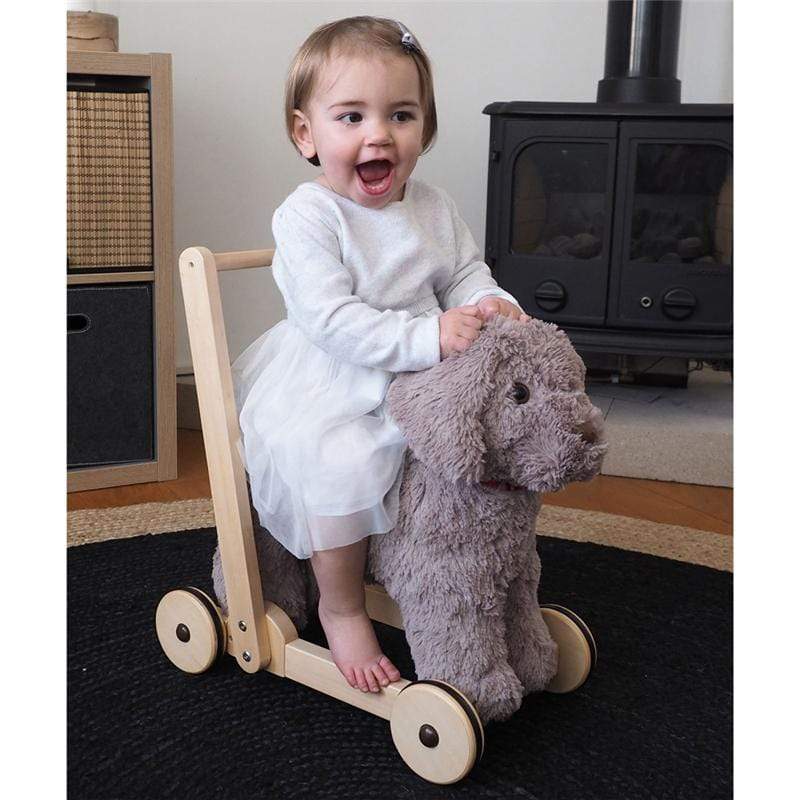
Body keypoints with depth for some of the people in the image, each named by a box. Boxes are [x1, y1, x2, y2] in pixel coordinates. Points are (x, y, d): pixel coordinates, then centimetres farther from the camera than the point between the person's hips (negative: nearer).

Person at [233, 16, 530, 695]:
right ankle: (341, 608, -5)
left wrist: (489, 304, -11)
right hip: (327, 391, -6)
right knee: (340, 466, -30)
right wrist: (430, 337, -32)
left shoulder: (434, 208, 5)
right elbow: (332, 320, -24)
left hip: (417, 383, 7)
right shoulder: (307, 217, -15)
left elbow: (465, 272, 15)